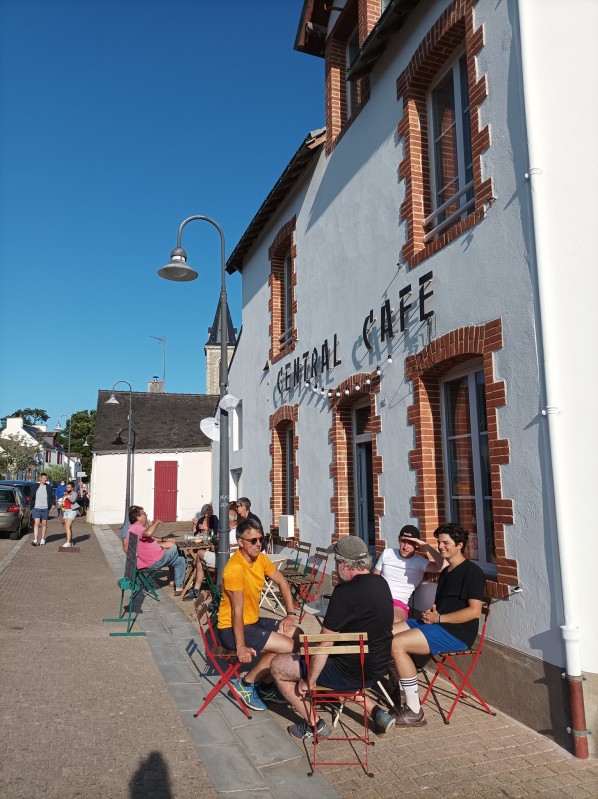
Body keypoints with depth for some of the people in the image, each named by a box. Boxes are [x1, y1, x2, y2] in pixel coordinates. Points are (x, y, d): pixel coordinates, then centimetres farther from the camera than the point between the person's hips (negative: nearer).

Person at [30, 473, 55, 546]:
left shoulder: (49, 487, 6)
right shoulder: (35, 487, 6)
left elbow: (52, 497, 4)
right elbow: (31, 497, 11)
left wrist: (53, 504, -11)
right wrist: (31, 506, 4)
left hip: (45, 508, 1)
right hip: (36, 508, -1)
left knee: (44, 524, 7)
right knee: (36, 523, -10)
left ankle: (42, 539, 17)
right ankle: (35, 540, -14)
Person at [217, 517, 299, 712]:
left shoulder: (260, 558, -1)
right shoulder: (235, 569, -26)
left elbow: (282, 582, 10)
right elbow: (237, 610, -26)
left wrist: (290, 614, 2)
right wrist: (241, 647, -25)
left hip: (253, 621, 9)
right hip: (231, 629, -9)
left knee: (297, 635, 3)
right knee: (287, 646, -19)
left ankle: (266, 685, 13)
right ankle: (245, 684, -2)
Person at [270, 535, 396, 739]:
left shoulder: (345, 592, -24)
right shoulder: (381, 583, 0)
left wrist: (309, 681, -8)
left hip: (351, 672, -8)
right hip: (378, 666, 8)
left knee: (278, 666, 3)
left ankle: (314, 724, 10)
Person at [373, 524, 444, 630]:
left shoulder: (420, 562, -1)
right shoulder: (387, 553, 13)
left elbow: (443, 565, -21)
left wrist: (426, 546, -16)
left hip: (398, 603, -3)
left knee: (396, 620, -40)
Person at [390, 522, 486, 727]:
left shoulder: (472, 572, -8)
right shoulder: (445, 572, 21)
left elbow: (474, 611, -17)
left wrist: (439, 618, -17)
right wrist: (430, 613, 7)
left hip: (456, 632, -10)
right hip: (436, 624, 10)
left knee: (397, 644, -25)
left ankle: (414, 712, -18)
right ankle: (400, 694, -2)